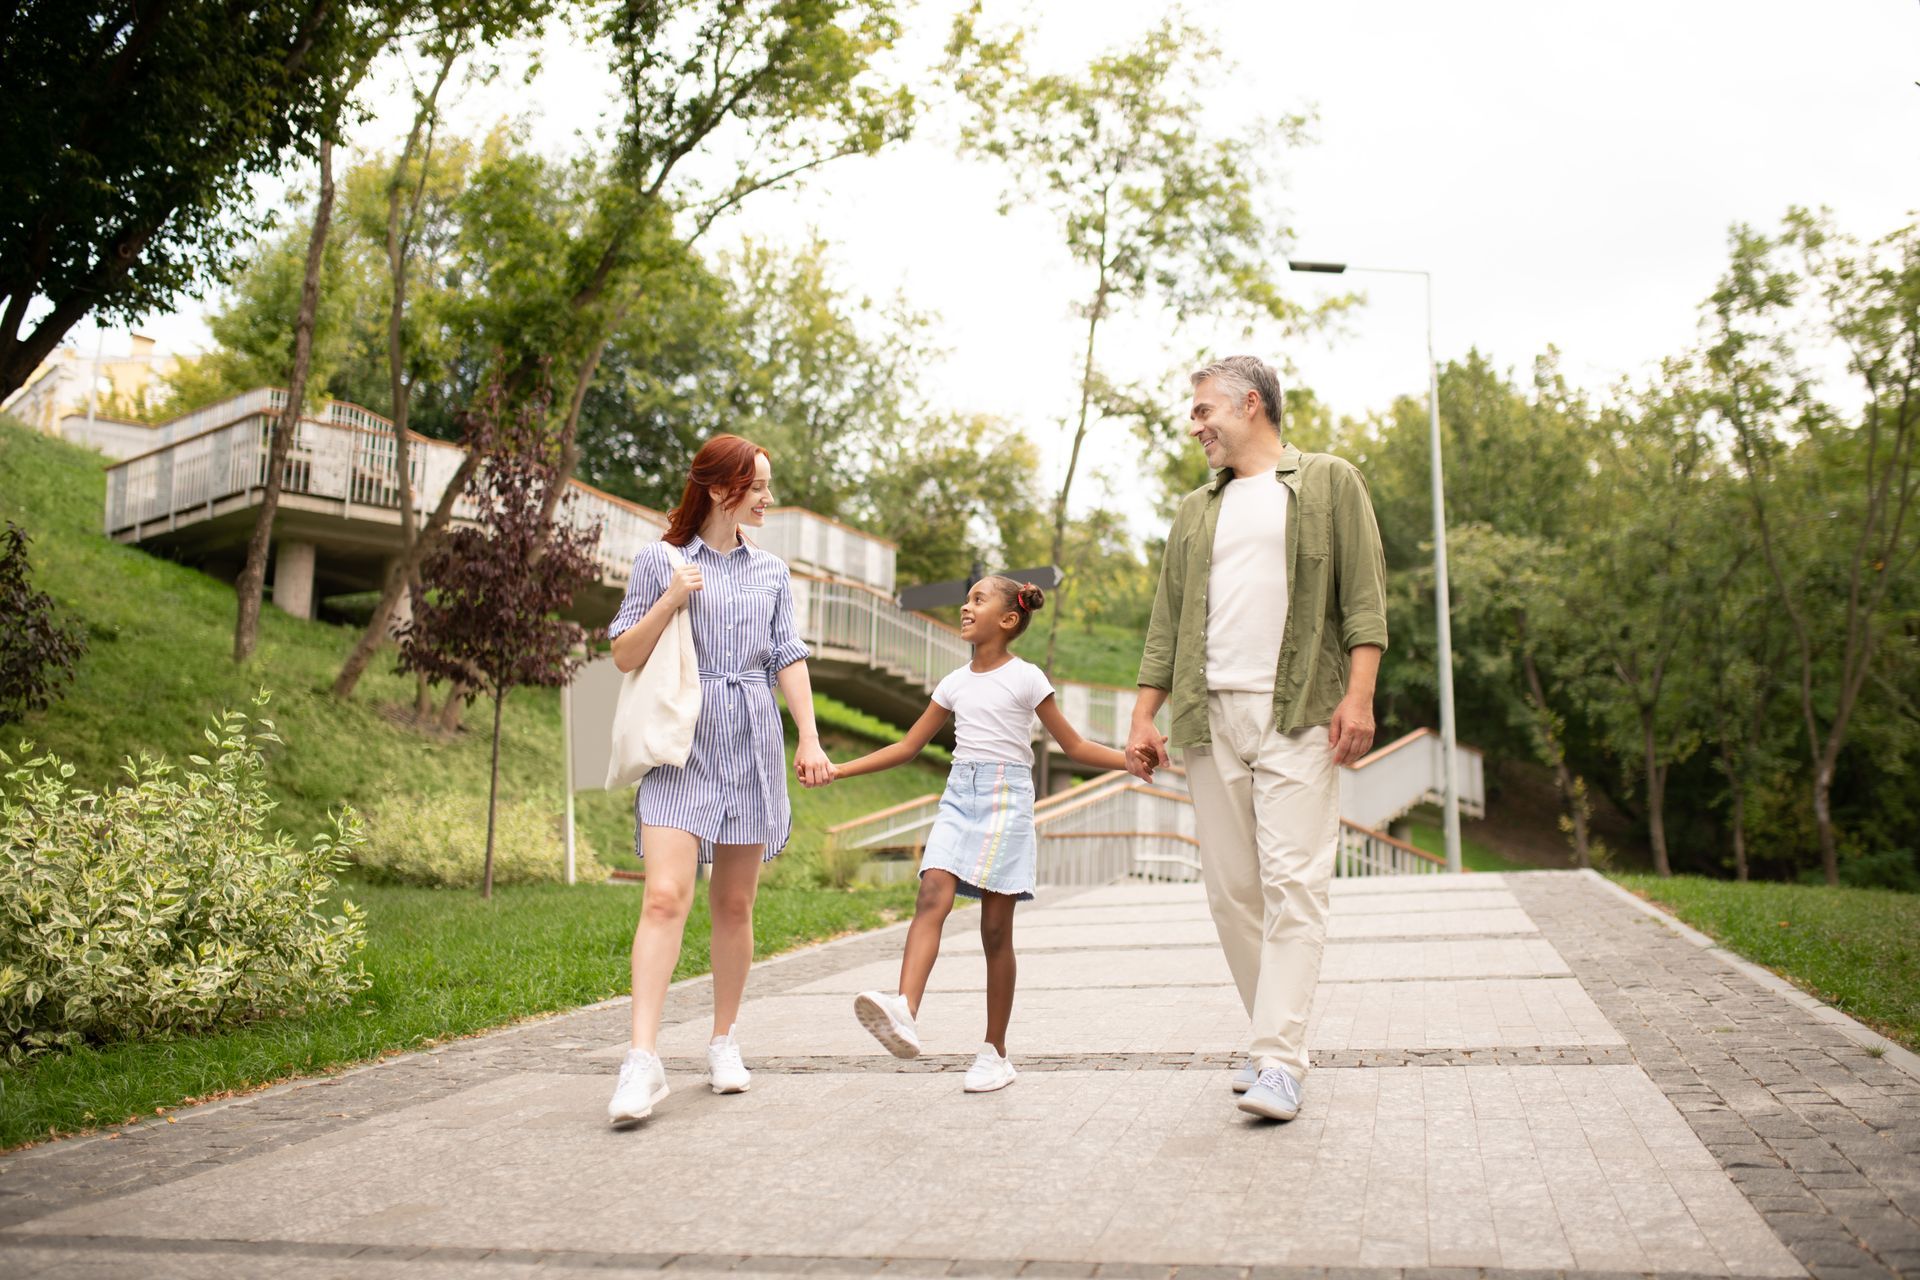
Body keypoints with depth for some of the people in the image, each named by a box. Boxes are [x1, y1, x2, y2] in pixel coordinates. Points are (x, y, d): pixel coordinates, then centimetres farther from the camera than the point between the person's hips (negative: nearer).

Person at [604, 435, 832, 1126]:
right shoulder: (660, 560, 3)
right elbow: (625, 657, 3)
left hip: (753, 743, 4)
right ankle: (643, 1059, -18)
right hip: (682, 740, -3)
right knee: (665, 896, -17)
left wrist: (810, 738, 3)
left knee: (735, 905, 8)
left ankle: (724, 1043, 20)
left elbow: (789, 659, 12)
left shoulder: (771, 570, 14)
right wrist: (669, 601, -11)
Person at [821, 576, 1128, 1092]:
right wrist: (836, 770, 15)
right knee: (932, 896, -20)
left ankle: (995, 1053, 7)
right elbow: (907, 746, 18)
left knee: (996, 929, -2)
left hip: (1006, 798, -4)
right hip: (959, 796, 4)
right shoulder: (955, 683, 13)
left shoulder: (1025, 678, 0)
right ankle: (904, 1012, -36)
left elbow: (1074, 747, 3)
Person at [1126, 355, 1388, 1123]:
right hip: (1210, 716, 5)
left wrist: (1359, 694, -11)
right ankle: (1275, 1036, 16)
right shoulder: (1195, 512, 22)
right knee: (1230, 888, 3)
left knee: (1292, 882, -11)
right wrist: (1144, 715, 7)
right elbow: (1167, 623, 17)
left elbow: (1364, 595, 0)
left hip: (1298, 714, -5)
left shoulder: (1329, 483, 9)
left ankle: (1280, 1065, -11)